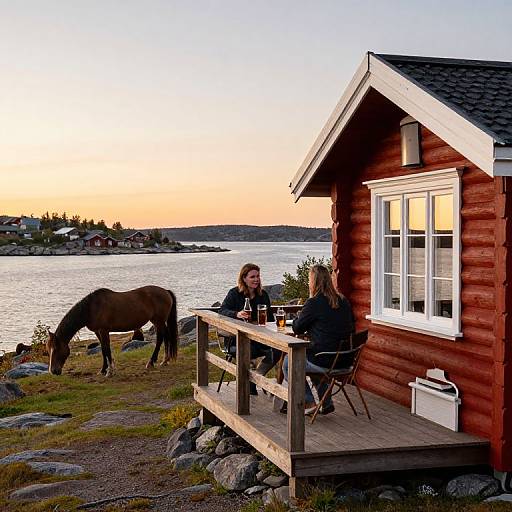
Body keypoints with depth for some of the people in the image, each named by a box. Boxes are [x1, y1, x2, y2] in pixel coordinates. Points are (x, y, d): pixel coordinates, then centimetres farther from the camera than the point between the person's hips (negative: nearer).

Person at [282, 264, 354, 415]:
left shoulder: (314, 303, -14)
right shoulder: (343, 301, 6)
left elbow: (297, 329, -6)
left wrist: (297, 318, 18)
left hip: (326, 362, -7)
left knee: (288, 363, 17)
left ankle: (308, 403, 13)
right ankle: (327, 403, 32)